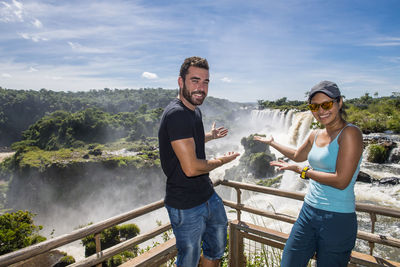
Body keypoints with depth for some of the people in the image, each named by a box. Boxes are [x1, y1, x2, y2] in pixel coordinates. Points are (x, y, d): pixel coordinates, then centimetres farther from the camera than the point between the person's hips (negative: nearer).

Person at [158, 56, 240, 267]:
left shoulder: (194, 111, 8)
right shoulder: (176, 114, -25)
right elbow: (191, 168, -29)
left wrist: (210, 136, 39)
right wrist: (221, 161, -11)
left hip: (208, 195, 9)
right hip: (186, 206, -9)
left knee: (216, 249, 28)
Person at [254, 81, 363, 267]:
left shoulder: (349, 133, -14)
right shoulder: (315, 135, 7)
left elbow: (341, 181, -21)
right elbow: (298, 156, 27)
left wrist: (301, 171, -14)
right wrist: (272, 142, 36)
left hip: (337, 220, -6)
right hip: (308, 212, 6)